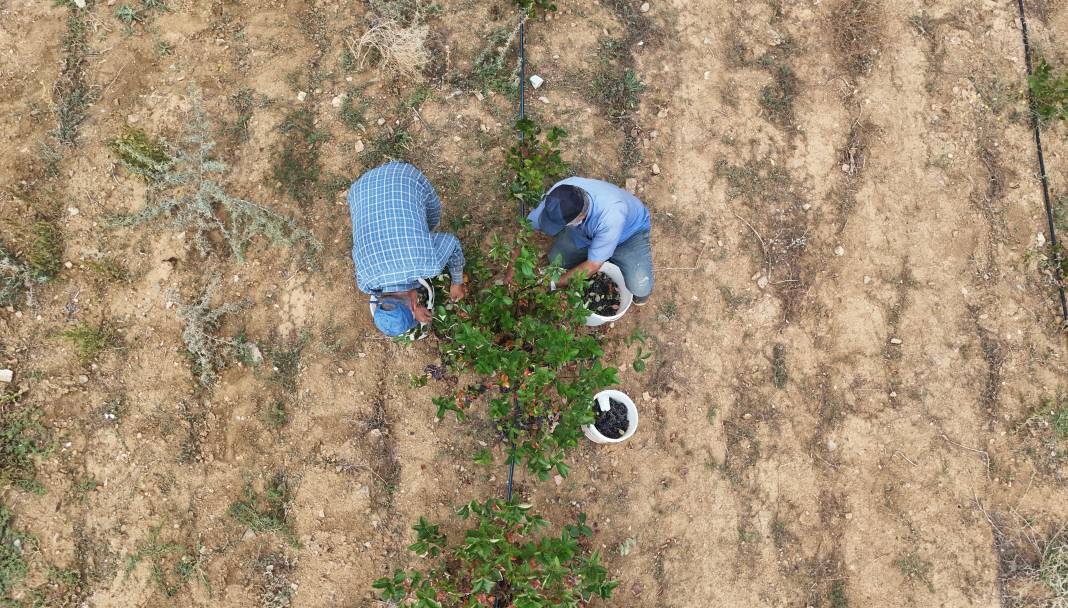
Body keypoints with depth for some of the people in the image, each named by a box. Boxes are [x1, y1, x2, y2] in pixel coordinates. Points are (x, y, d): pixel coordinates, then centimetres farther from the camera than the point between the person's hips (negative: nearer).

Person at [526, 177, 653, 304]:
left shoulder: (611, 216, -45)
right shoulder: (559, 192, -33)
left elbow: (593, 265, -32)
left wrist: (555, 283, -24)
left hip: (630, 230, -4)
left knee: (640, 288, -21)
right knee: (556, 259, -15)